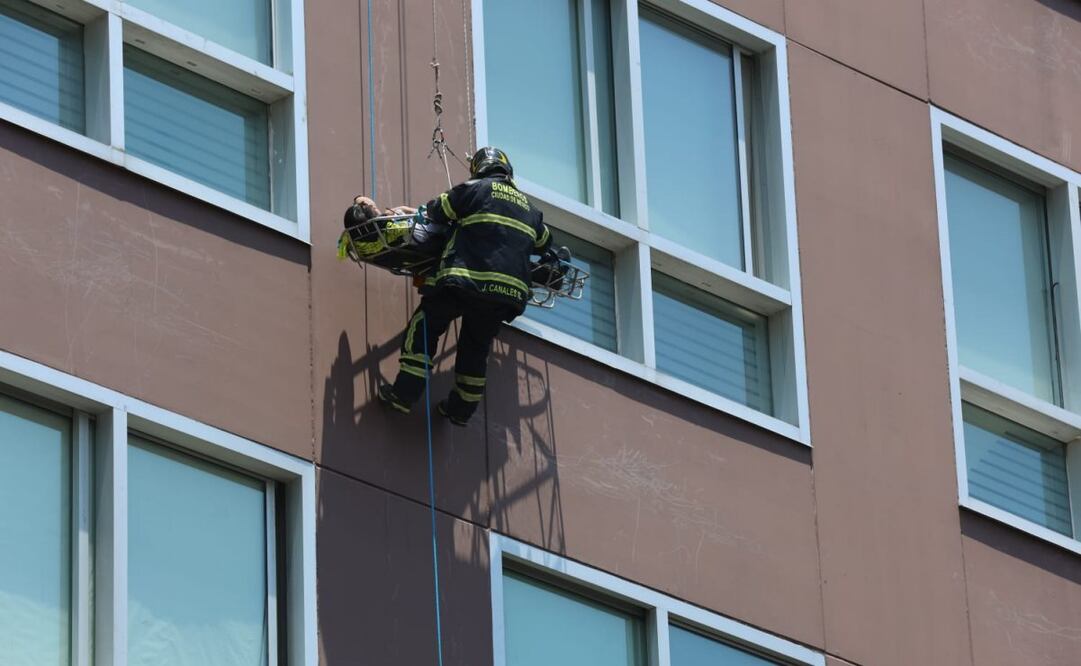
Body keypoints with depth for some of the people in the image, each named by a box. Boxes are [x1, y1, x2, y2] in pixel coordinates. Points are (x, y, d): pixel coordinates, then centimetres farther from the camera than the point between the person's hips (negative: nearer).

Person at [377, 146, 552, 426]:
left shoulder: (474, 189, 3)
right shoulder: (529, 208, 20)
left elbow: (436, 211, 8)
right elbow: (544, 243, 35)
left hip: (467, 281, -5)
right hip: (510, 291, 5)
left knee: (424, 328, 7)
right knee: (476, 348, 19)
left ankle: (404, 394, 1)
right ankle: (462, 409, 23)